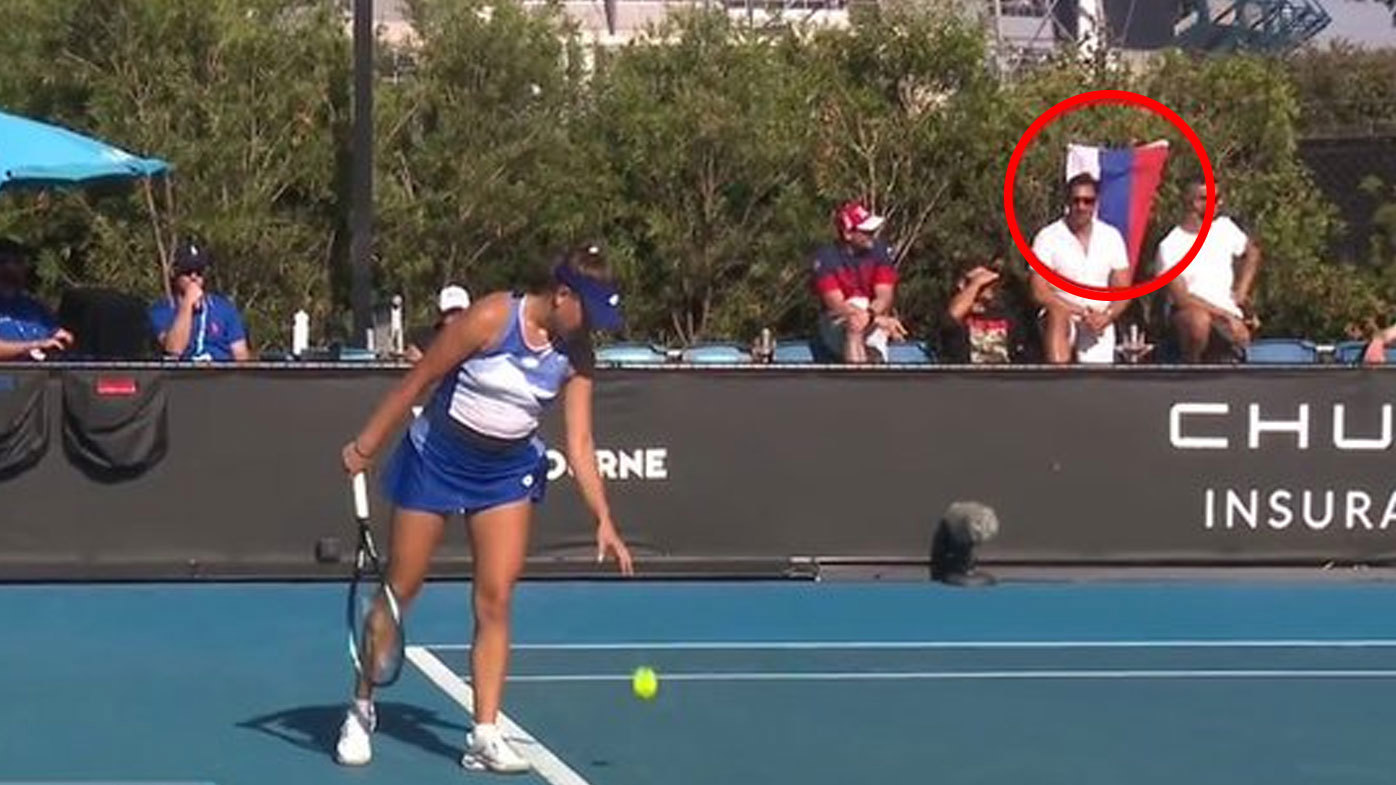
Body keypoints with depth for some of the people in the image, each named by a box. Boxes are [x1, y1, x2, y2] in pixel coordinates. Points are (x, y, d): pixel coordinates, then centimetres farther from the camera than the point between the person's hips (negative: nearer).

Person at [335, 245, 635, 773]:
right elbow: (418, 380, -14)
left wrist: (604, 522, -14)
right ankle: (361, 710, 22)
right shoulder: (491, 320, -22)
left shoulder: (575, 354, -8)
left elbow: (580, 444, -6)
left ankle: (484, 735, -4)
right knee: (399, 589, 5)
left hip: (508, 471, 3)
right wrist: (365, 446, -11)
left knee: (495, 600, -7)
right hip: (437, 458, -3)